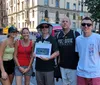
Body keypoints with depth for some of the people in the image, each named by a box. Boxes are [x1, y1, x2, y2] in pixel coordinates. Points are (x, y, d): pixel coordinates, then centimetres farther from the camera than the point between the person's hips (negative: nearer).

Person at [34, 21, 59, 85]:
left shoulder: (52, 39, -6)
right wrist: (34, 54, -1)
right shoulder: (38, 39, 9)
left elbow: (57, 52, -11)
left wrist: (48, 58, -23)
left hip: (49, 68, -5)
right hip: (38, 68, 5)